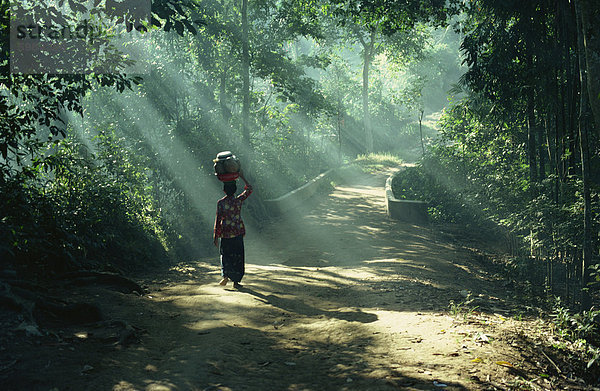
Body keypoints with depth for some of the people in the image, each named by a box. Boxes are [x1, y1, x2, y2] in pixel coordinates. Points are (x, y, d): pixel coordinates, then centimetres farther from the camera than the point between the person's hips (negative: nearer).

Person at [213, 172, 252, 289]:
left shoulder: (220, 203, -7)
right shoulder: (238, 200, -6)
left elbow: (218, 220, -6)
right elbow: (249, 189, 10)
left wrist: (215, 236, 0)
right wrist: (242, 177, 18)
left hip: (225, 233, 0)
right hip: (238, 232, 0)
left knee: (226, 254, 18)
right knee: (237, 256, 7)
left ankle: (226, 276, 6)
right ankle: (236, 281, 8)